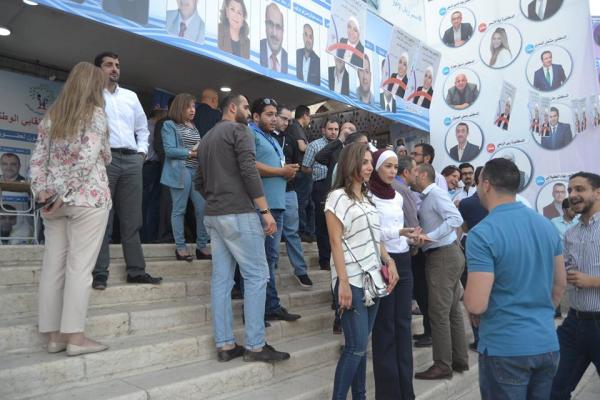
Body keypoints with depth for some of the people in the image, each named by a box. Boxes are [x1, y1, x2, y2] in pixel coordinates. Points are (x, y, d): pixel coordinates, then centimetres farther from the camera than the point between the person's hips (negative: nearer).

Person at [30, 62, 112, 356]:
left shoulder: (51, 116, 14)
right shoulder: (95, 113, -4)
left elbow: (37, 160, 8)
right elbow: (87, 159, -16)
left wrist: (42, 192, 0)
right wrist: (65, 195, -13)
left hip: (54, 202, 6)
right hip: (88, 199, -6)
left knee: (53, 265, 7)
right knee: (79, 267, -3)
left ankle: (54, 335, 14)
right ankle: (75, 337, 1)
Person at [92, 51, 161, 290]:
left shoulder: (131, 96, 22)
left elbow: (142, 127, 27)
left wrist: (142, 151, 13)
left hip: (132, 160, 5)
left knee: (131, 219, 4)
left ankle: (136, 270, 8)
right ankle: (100, 273, -1)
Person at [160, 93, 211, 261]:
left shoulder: (194, 127, 21)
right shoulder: (169, 126, 3)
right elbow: (169, 150, -8)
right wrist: (191, 153, -13)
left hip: (197, 171, 5)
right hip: (180, 171, -5)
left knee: (202, 208, -2)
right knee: (179, 210, -1)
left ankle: (201, 246, 8)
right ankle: (180, 247, 7)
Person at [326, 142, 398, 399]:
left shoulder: (367, 198, 15)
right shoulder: (338, 197, -8)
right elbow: (336, 242, -13)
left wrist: (389, 261, 3)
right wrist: (343, 282, -17)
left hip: (372, 279, 7)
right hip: (352, 281, -7)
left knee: (361, 344, 12)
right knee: (356, 346, -6)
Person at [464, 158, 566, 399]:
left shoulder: (482, 233, -20)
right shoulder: (547, 225, 2)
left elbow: (476, 305, -22)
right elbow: (560, 285, 13)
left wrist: (469, 301, -1)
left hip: (505, 349, -6)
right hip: (547, 345, 7)